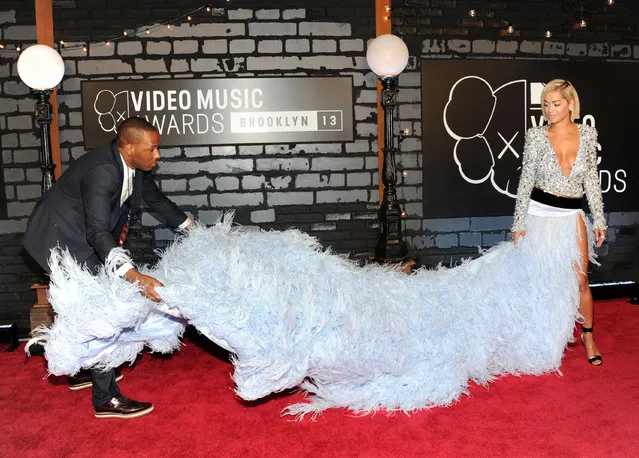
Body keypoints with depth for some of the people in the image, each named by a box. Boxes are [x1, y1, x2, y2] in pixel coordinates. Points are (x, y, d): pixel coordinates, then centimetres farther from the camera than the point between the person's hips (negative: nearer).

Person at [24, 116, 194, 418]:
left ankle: (82, 372, 38)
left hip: (82, 239, 9)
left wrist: (191, 227, 17)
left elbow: (155, 198, 13)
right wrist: (135, 277, -48)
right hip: (61, 238, -9)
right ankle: (106, 399, -3)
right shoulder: (102, 170, -33)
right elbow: (98, 232, -40)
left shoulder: (135, 166, -5)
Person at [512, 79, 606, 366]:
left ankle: (587, 335, 24)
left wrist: (599, 220, 5)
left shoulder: (587, 134, 0)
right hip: (539, 211, -1)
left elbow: (591, 179, 6)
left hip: (572, 215, 2)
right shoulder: (536, 136, -6)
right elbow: (526, 180, -4)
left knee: (580, 279, 3)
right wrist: (519, 224, -6)